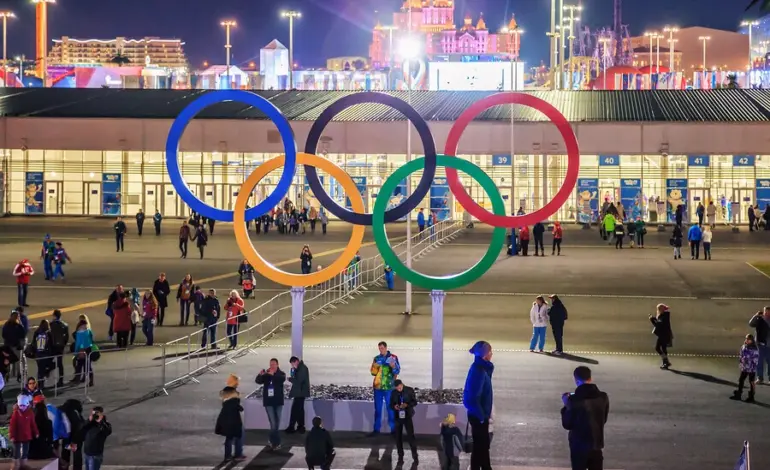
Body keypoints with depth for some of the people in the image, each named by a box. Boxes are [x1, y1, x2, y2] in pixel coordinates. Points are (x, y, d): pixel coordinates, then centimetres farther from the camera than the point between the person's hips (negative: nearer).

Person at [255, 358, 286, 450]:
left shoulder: (280, 374, -2)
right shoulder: (266, 374, 3)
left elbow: (282, 379, -25)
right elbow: (258, 381, -11)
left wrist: (273, 374, -42)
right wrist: (260, 375, -32)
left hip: (278, 401, 1)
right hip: (268, 401, -1)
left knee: (277, 422, 11)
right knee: (273, 423, -8)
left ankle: (272, 439, 29)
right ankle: (276, 442, -3)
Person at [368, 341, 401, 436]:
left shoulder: (393, 357, -2)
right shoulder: (377, 358, 8)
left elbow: (397, 371, -6)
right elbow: (373, 372, 12)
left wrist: (393, 367, -26)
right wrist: (374, 369, -10)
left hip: (389, 387, -4)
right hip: (378, 386, 4)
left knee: (390, 408, -1)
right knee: (377, 408, 7)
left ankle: (393, 429, 4)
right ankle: (376, 429, 12)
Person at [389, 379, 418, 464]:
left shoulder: (409, 390, -5)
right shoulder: (394, 392, 0)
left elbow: (415, 402, -4)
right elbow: (391, 404, 5)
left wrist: (407, 404, -22)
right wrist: (394, 406, -18)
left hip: (407, 416, -2)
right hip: (398, 417, 3)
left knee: (411, 436, -3)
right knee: (398, 437, 6)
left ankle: (415, 457, 5)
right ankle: (400, 457, 17)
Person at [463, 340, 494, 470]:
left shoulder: (481, 368, 5)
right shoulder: (478, 371, -26)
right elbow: (473, 397, -27)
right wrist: (481, 416, -21)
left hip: (480, 414, 10)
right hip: (478, 416, -10)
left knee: (484, 445, 21)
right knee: (480, 446, 1)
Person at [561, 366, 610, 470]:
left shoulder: (574, 400, -17)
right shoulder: (603, 397, -3)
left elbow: (567, 424, -10)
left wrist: (566, 406, 2)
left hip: (579, 446, -4)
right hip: (596, 445, 4)